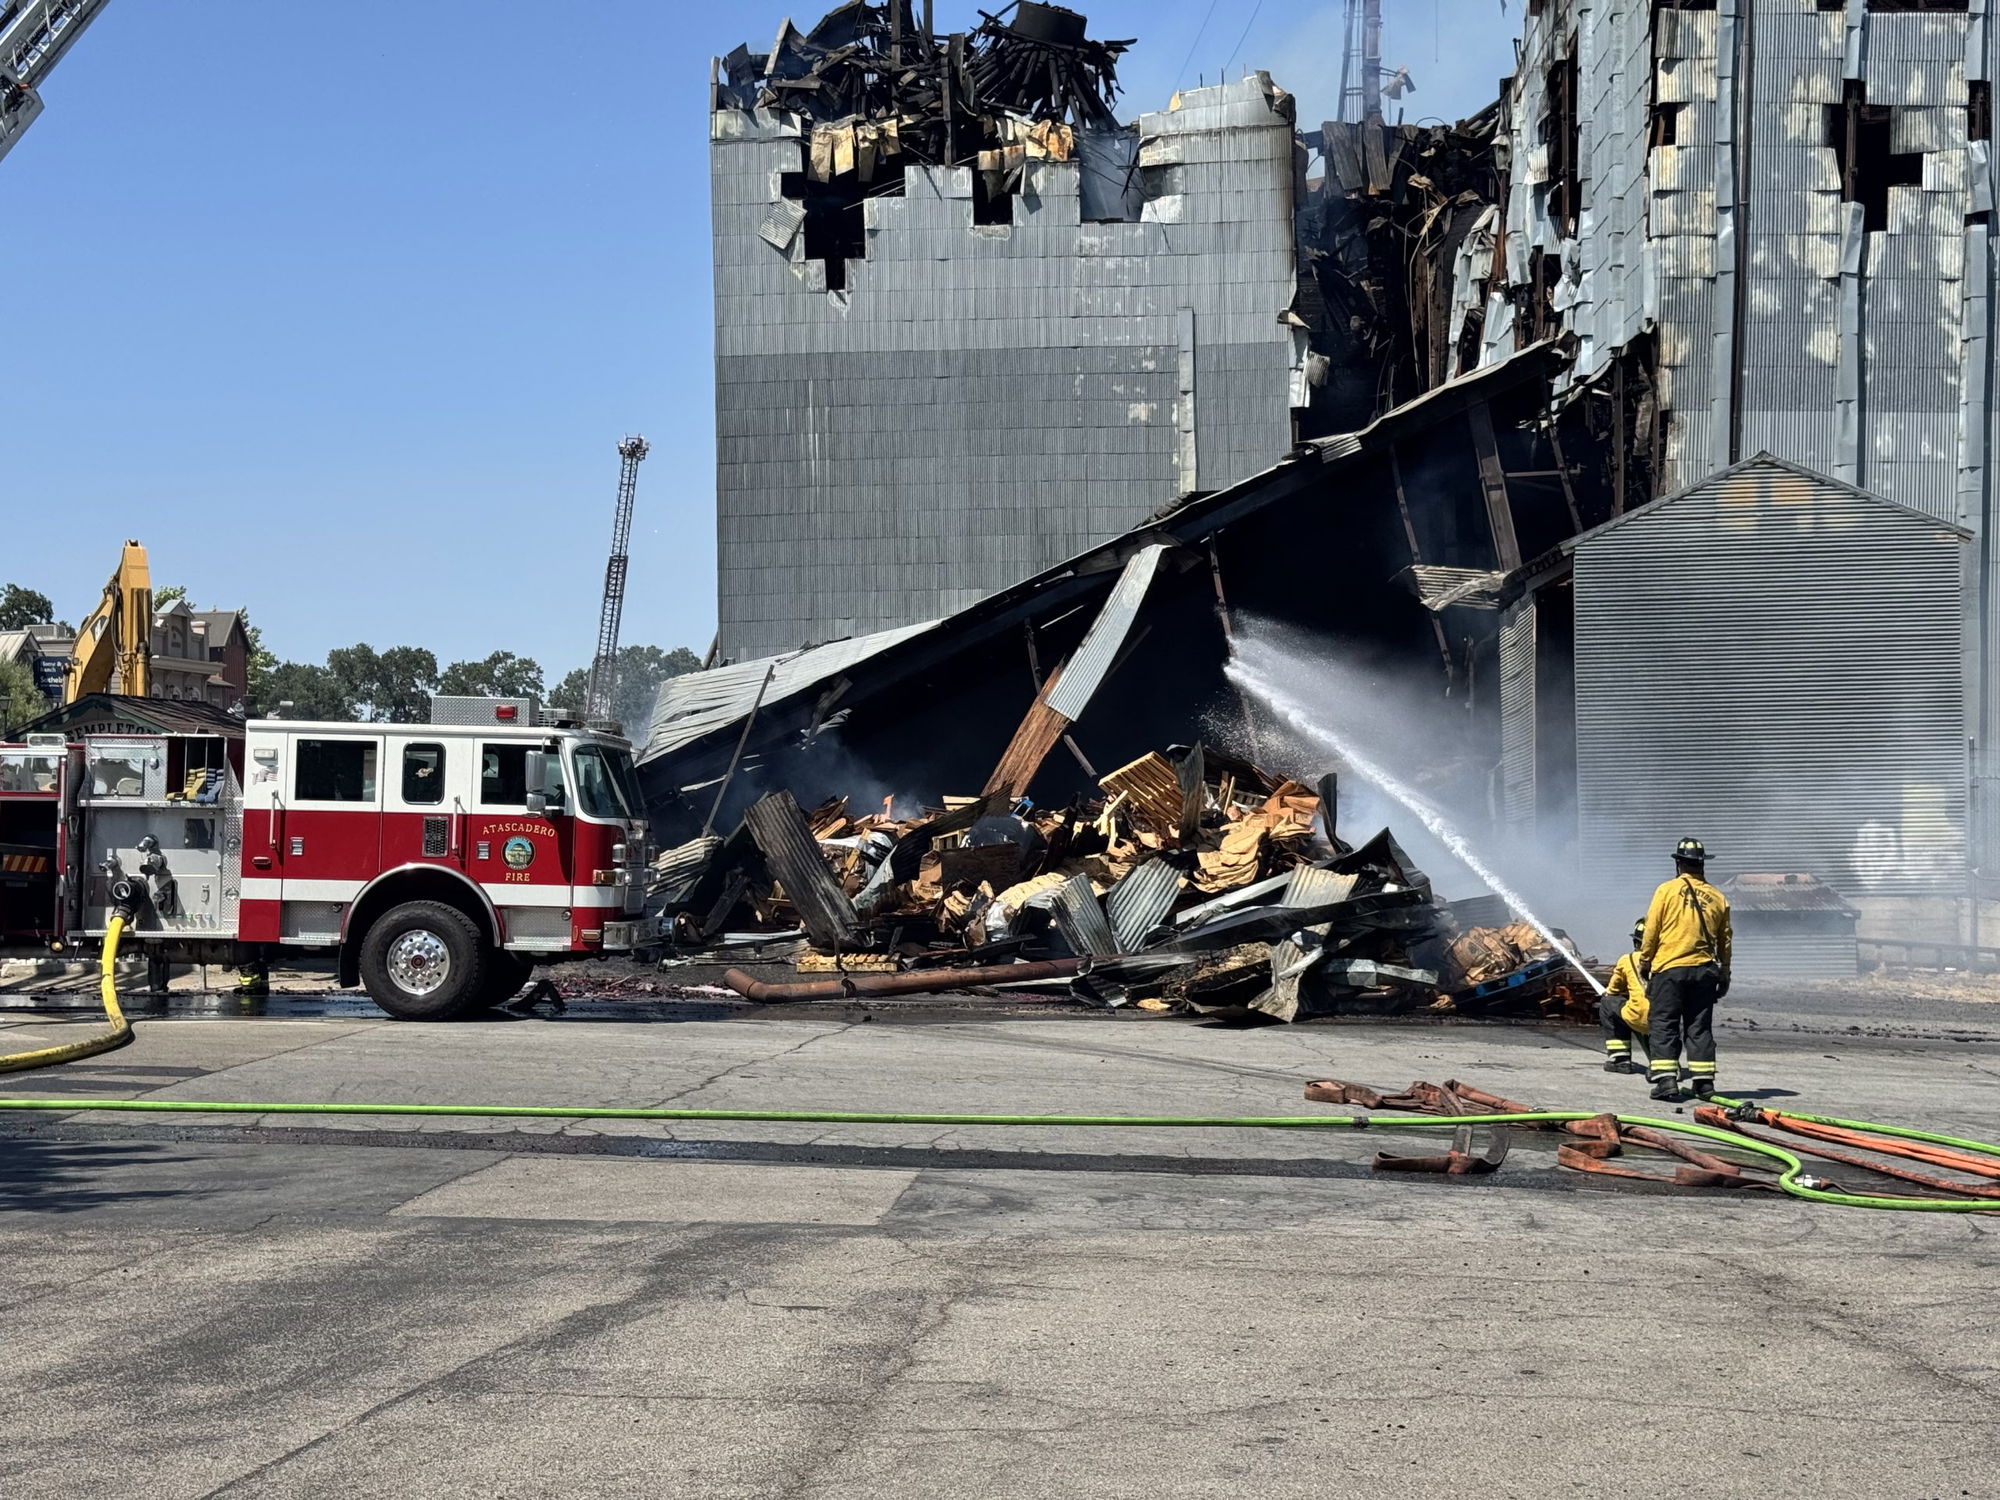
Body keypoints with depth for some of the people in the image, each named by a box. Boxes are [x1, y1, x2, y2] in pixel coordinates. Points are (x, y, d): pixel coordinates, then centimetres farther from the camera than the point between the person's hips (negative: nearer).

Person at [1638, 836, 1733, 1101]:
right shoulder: (1717, 898, 8)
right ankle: (1704, 1082, 7)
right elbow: (1724, 940, 14)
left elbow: (1651, 930, -4)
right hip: (1704, 970, 4)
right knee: (1700, 1027, 9)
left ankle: (1666, 1079, -9)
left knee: (1663, 1025, 0)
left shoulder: (1667, 890, -4)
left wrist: (1644, 961, 8)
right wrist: (1724, 975, 22)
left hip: (1669, 969, -4)